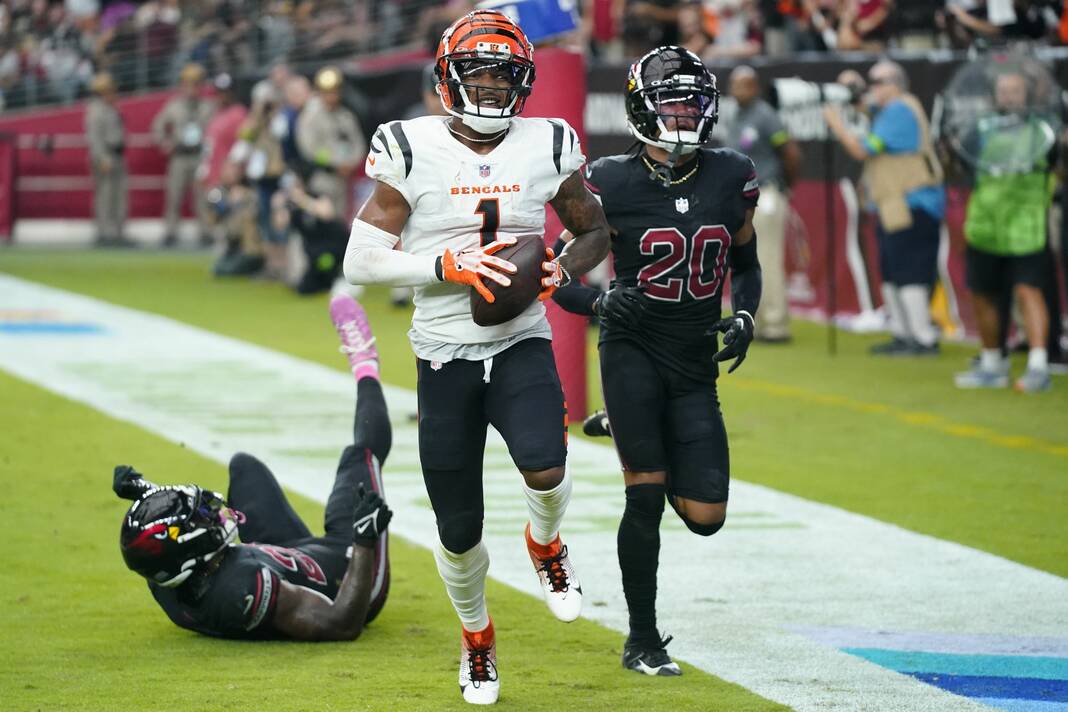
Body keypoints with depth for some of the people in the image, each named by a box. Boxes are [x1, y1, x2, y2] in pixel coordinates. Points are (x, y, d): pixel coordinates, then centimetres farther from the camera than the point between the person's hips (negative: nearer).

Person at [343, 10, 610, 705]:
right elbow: (361, 260, -8)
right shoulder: (413, 153, -7)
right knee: (459, 533, 4)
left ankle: (546, 543, 9)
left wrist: (563, 270, -7)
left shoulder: (548, 149, 0)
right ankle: (476, 635, 35)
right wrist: (447, 266, -21)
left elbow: (595, 231, 15)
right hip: (445, 354, 0)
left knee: (545, 470, -28)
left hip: (523, 344, 1)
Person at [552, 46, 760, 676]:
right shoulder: (612, 184, -10)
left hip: (696, 366, 4)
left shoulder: (732, 178, 1)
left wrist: (744, 318, -2)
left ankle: (628, 436, 31)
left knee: (705, 517, 0)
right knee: (647, 495, -10)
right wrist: (600, 303, -21)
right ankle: (643, 640, 7)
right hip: (634, 351, -4)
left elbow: (747, 264, 15)